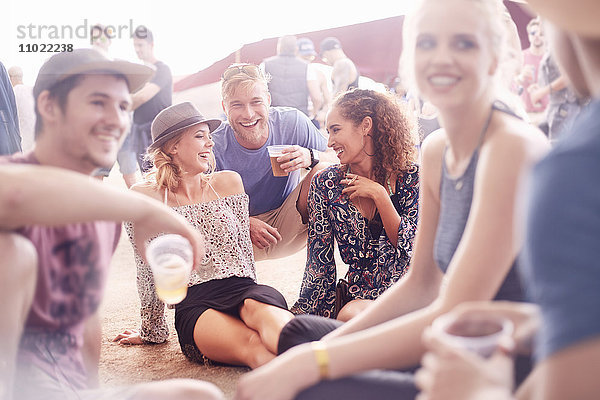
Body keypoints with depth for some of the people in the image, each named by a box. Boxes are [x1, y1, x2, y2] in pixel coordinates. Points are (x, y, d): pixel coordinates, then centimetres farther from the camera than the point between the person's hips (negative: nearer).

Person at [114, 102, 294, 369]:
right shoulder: (145, 197, 3)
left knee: (262, 310, -38)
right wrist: (152, 331, 19)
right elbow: (149, 271, 10)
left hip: (243, 289, 2)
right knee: (253, 344, -37)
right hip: (195, 307, -2)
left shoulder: (228, 182, 13)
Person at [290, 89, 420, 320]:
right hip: (357, 297, 1)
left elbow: (412, 249, -4)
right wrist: (300, 317, -5)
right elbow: (319, 265, 4)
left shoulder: (410, 177, -1)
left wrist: (379, 195, -10)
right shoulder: (326, 184, 2)